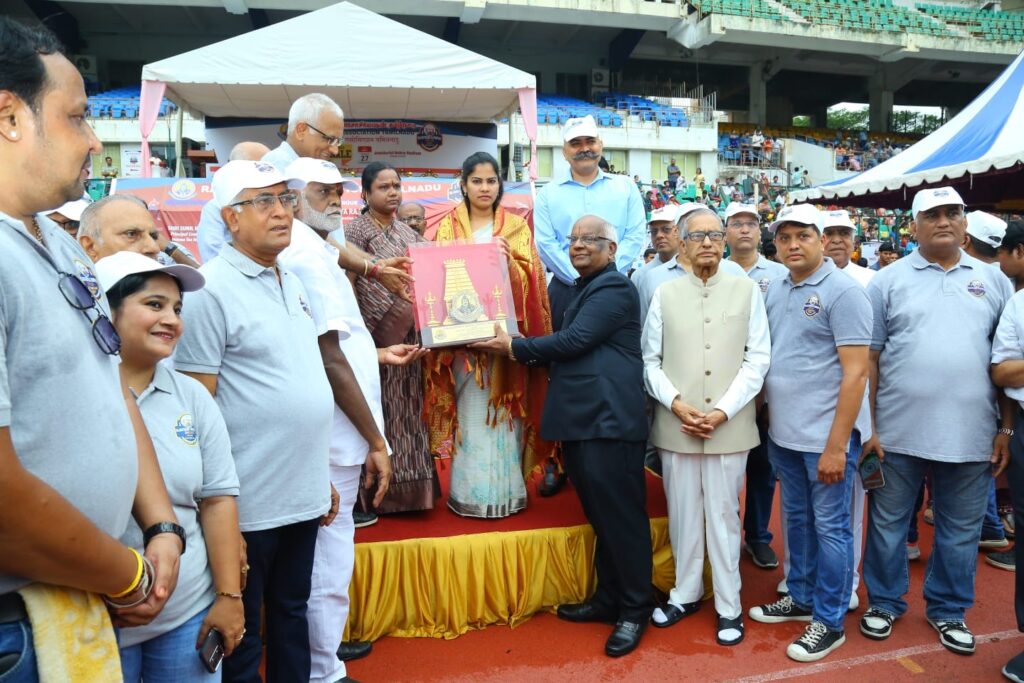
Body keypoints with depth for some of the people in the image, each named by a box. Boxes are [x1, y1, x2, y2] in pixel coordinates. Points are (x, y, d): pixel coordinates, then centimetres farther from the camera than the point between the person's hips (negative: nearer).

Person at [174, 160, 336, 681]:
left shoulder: (292, 282, 9)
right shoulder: (210, 290, -13)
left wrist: (322, 476, 15)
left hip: (304, 495, 7)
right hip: (248, 502, -6)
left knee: (292, 612, 22)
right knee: (240, 631, 12)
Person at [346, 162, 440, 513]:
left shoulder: (408, 232, 15)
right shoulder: (356, 231, -4)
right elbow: (357, 286, -14)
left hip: (410, 336, 6)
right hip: (380, 337, -6)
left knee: (409, 409, 10)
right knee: (383, 412, -2)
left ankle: (411, 483, 19)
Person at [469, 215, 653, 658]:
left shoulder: (613, 287, -8)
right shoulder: (586, 289, 23)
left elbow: (574, 341, -16)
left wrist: (514, 348, -7)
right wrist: (519, 352, 7)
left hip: (608, 419, -10)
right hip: (582, 420, 10)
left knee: (620, 515, -1)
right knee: (600, 515, 16)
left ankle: (635, 609, 13)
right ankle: (608, 599, 28)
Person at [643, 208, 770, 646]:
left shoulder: (747, 291, 3)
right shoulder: (665, 294, 6)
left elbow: (758, 359, -1)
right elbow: (650, 360, 5)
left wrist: (723, 411, -9)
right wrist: (676, 403, -9)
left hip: (730, 426, -1)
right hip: (675, 425, 1)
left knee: (724, 515, 7)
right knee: (682, 514, 11)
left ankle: (728, 605, 22)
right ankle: (686, 593, 29)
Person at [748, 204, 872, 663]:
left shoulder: (843, 291, -11)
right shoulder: (774, 290, 8)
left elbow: (855, 372, -16)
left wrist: (836, 445, -19)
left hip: (826, 435, -6)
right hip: (783, 432, 6)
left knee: (829, 527, 6)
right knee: (797, 519, 18)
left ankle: (829, 621, 21)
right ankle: (800, 598, 35)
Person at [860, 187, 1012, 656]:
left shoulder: (994, 281, 7)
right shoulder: (889, 281, 0)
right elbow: (868, 358, -1)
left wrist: (1006, 428, 5)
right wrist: (867, 427, -5)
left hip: (971, 435, 2)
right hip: (898, 432, -2)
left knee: (961, 531, 14)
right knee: (888, 523, 11)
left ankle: (948, 610, 33)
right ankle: (884, 602, 30)